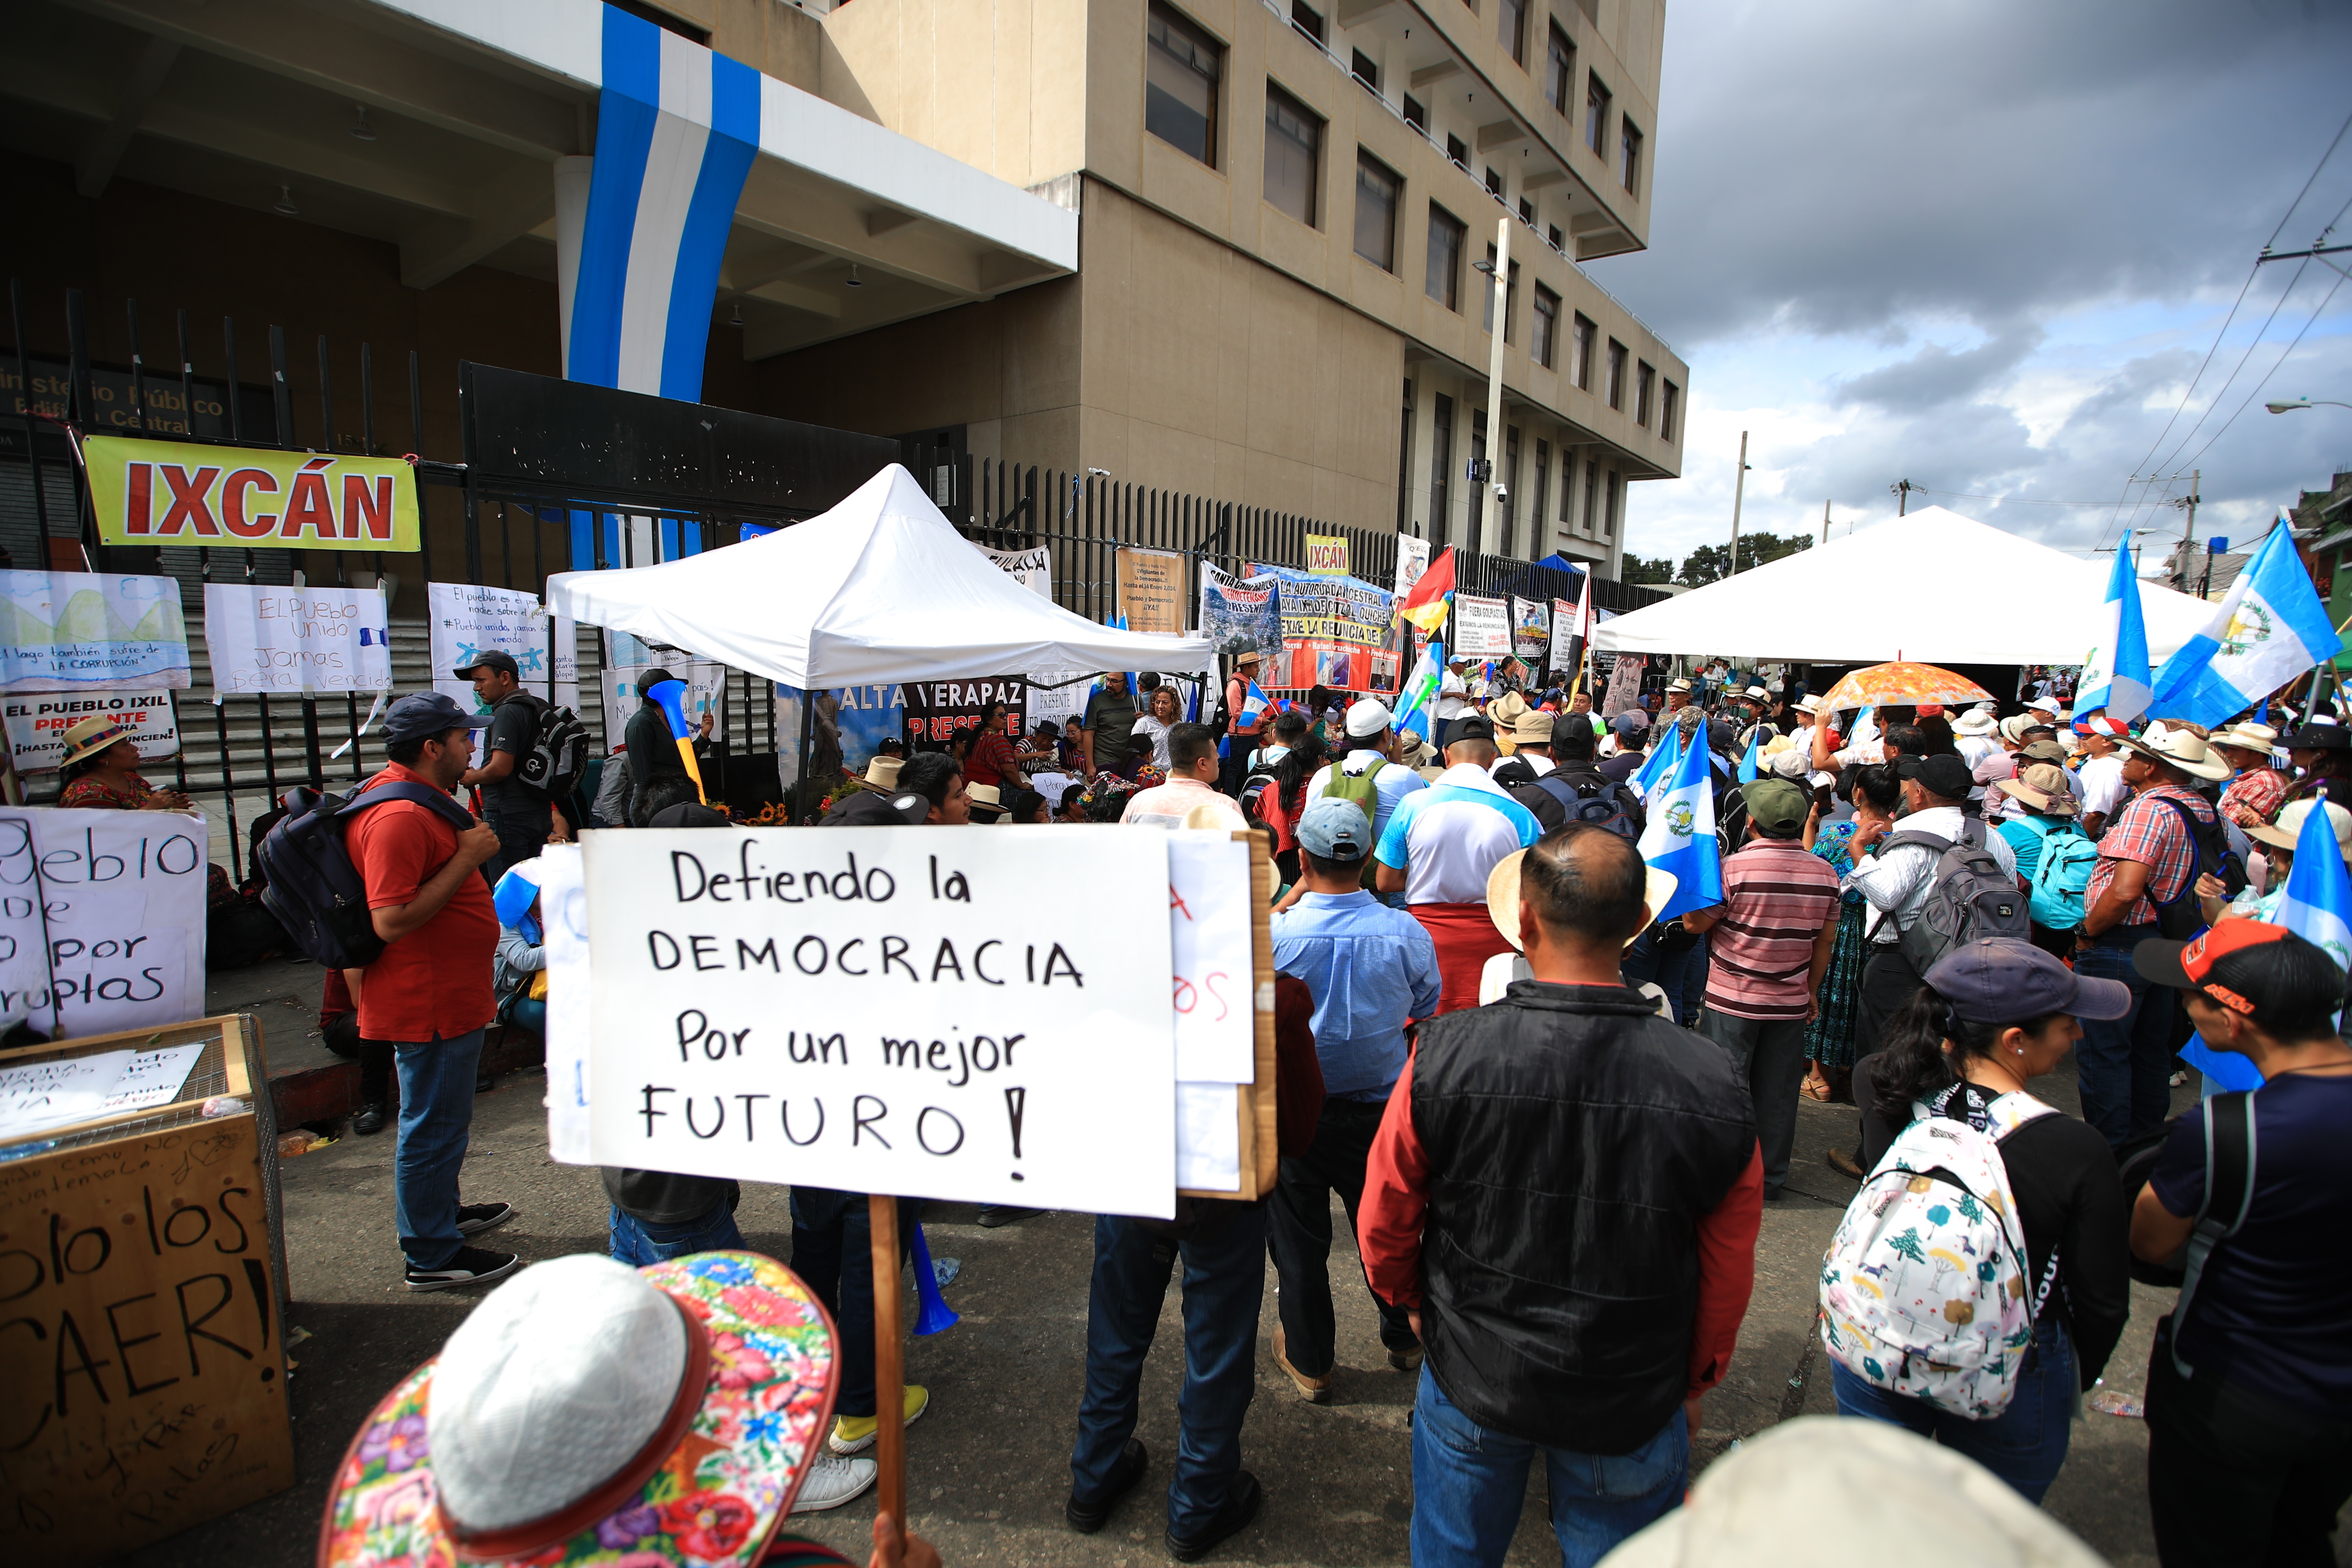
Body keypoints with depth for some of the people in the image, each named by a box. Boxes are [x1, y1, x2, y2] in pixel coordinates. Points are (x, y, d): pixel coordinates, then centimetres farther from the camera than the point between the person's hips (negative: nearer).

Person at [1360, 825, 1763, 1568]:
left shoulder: (1443, 1056, -24)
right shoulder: (1711, 1087, -23)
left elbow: (1384, 1225, -10)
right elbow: (1728, 1275, -7)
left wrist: (1411, 1302, 12)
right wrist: (1696, 1380, 12)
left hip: (1471, 1377, 0)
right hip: (1631, 1404, 0)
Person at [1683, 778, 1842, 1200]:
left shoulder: (1734, 868, -18)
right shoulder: (1825, 873, -1)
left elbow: (1695, 923, -8)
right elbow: (1825, 942, 8)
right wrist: (1811, 991, 19)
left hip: (1732, 1002, -4)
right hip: (1790, 1004, 5)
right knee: (1777, 1094, 13)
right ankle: (1771, 1178, 25)